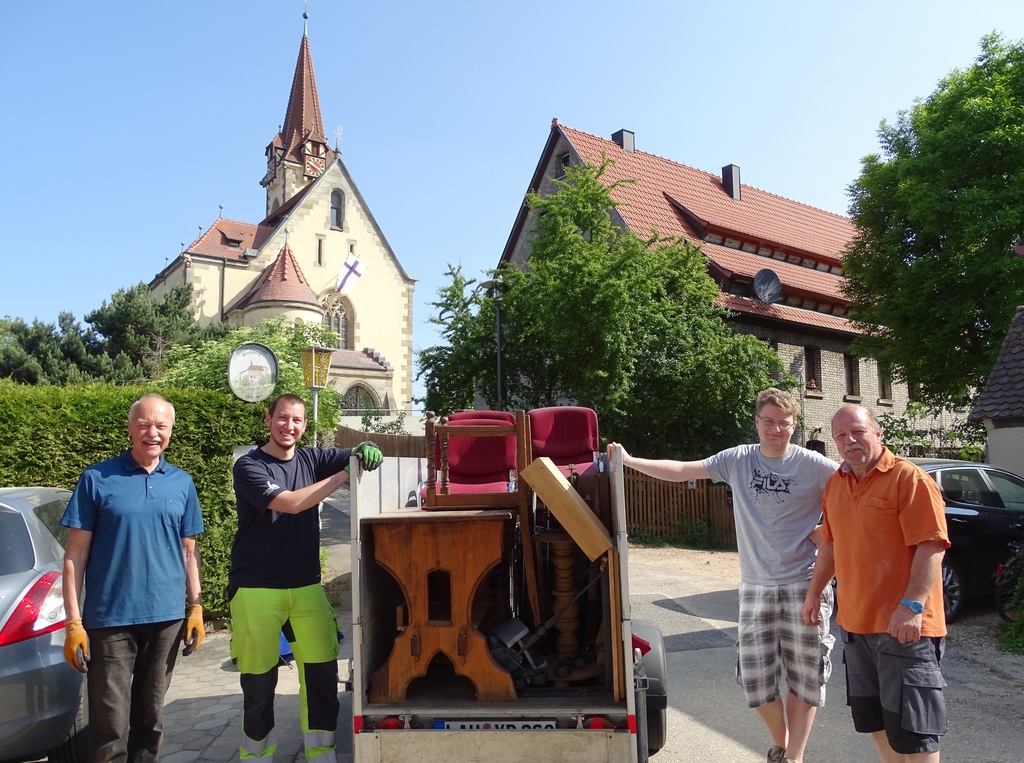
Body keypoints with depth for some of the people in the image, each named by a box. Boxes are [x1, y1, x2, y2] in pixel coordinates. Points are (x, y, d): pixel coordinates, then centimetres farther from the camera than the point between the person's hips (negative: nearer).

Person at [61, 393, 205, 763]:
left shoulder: (182, 483, 5)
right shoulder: (97, 479, -4)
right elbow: (76, 554, -4)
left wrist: (196, 609, 7)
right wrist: (73, 621, -8)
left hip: (167, 618, 3)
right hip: (110, 619, -3)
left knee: (150, 714, 15)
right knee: (111, 721, 2)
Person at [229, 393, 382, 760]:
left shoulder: (311, 459, 6)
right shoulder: (249, 466, -7)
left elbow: (364, 455, 3)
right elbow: (291, 503, -20)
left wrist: (366, 450, -22)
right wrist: (346, 473, -21)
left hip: (306, 585, 4)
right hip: (256, 589, -3)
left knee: (323, 672, 2)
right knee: (259, 680, 5)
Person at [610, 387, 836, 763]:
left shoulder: (812, 464, -6)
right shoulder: (738, 460, 2)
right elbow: (681, 471, 4)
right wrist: (629, 461, 0)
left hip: (804, 585, -2)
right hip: (756, 587, 3)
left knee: (804, 676, 6)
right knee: (755, 675, 6)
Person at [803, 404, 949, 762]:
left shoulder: (909, 479, -12)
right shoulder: (834, 484, 9)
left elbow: (931, 546, -19)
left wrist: (912, 605, -26)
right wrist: (813, 593, 20)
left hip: (902, 624, -7)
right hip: (855, 622, 7)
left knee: (909, 725, 0)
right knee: (874, 719, 19)